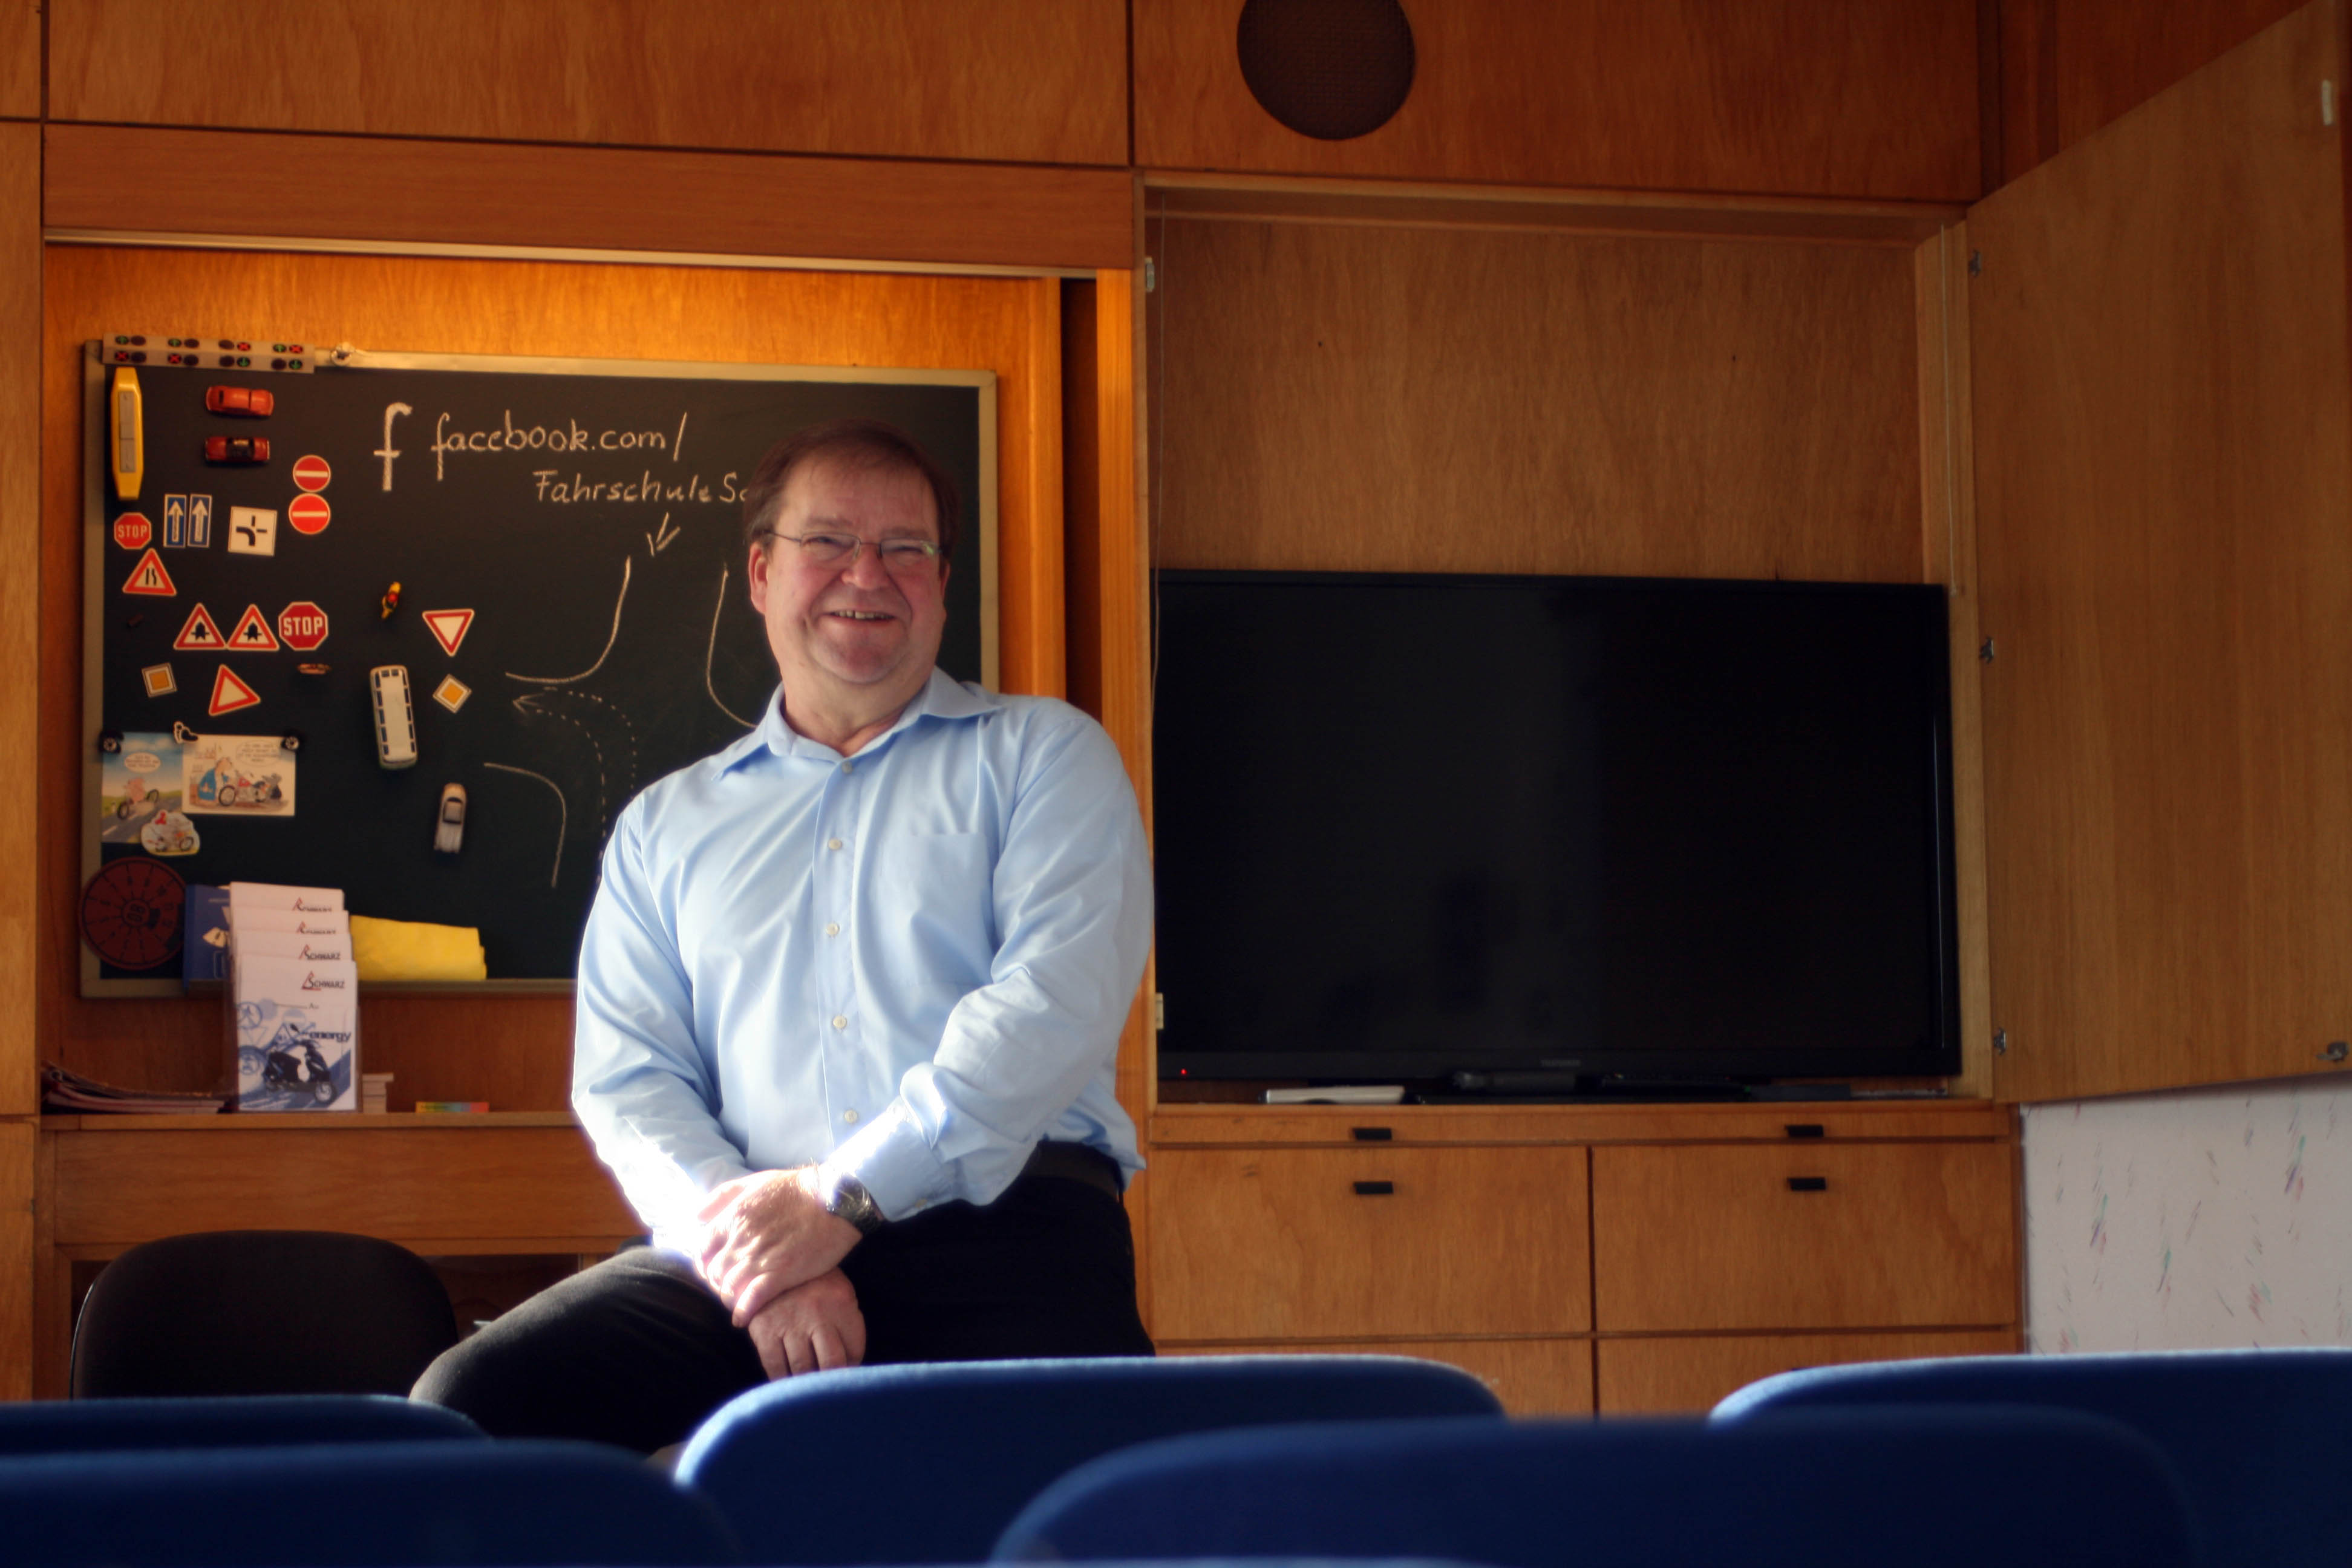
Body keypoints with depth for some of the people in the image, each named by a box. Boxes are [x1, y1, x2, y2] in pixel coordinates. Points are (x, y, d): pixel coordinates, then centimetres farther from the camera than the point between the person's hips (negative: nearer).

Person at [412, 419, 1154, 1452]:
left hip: (1002, 1224, -3)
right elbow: (627, 1080, 13)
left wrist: (840, 1195, -11)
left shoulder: (1045, 755, 15)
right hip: (740, 1242, 3)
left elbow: (1057, 1000, -1)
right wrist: (747, 1248, -9)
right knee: (467, 1406, -21)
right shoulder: (666, 826, 25)